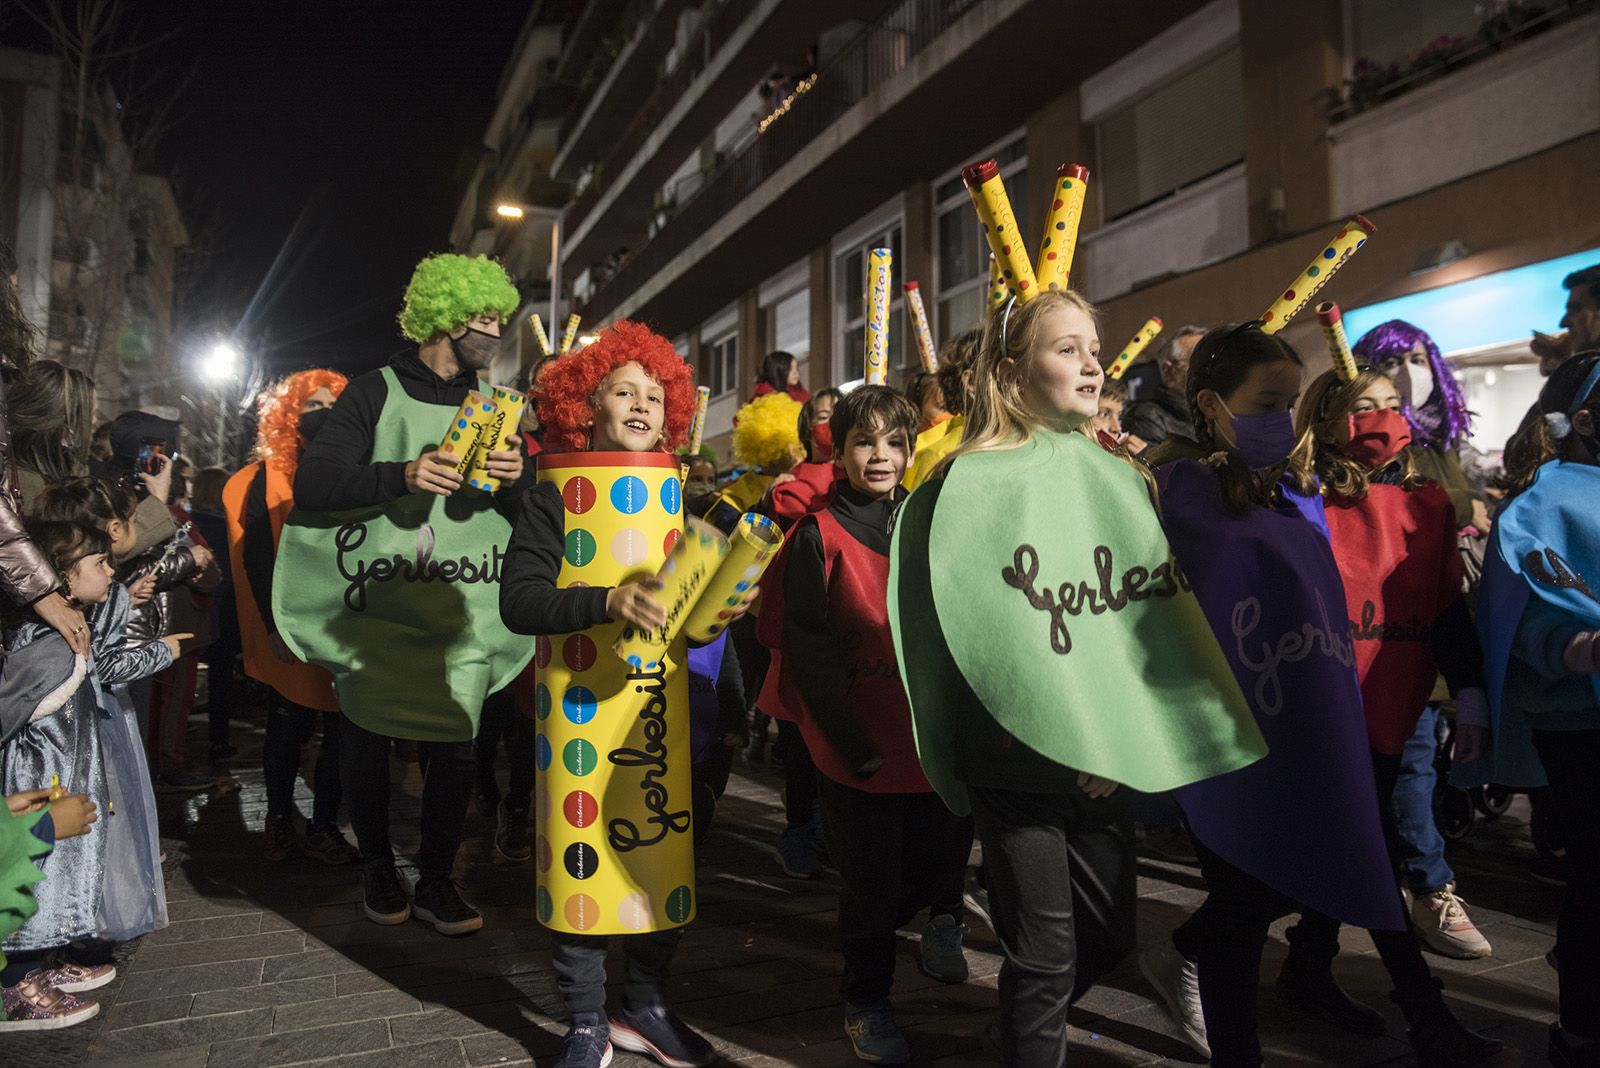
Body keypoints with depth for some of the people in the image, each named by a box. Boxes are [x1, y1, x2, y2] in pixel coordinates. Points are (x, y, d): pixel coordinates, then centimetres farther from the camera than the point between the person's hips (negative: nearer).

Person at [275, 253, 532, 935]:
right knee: (368, 740, 8)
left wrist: (517, 478, -14)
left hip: (460, 616, 3)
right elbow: (311, 483, -11)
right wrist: (401, 476, -25)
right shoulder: (376, 394, 0)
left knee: (454, 748, 2)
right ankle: (378, 870, 28)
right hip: (373, 610, -2)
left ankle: (436, 881, 17)